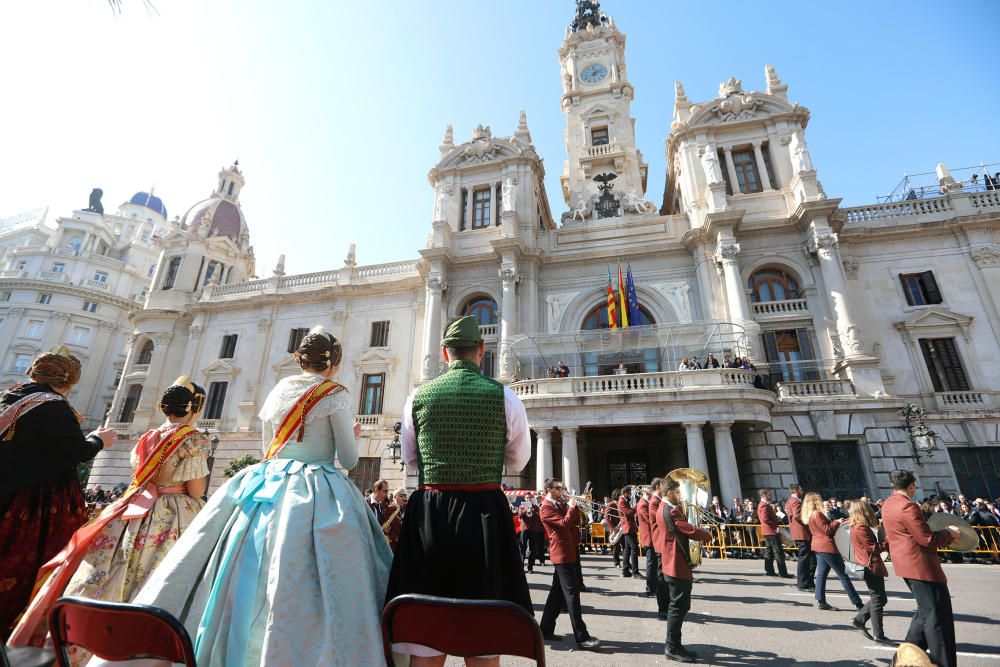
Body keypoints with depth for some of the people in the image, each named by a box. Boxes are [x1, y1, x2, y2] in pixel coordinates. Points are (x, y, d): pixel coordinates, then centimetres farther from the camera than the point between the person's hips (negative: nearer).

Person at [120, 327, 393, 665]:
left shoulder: (277, 390, 10)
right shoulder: (336, 395, -7)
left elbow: (268, 449, 19)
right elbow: (349, 460, -5)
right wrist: (354, 436, 15)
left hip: (266, 487, 6)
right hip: (318, 494, -6)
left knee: (250, 581, 14)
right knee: (299, 589, -2)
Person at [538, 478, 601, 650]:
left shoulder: (560, 504, 15)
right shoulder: (546, 508, -13)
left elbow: (576, 521, 14)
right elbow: (564, 523, -23)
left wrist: (574, 505, 1)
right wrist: (571, 506, -13)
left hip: (568, 552, 9)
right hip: (562, 554, -9)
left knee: (557, 592, 14)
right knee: (572, 594, -8)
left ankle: (546, 629, 23)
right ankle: (582, 638, -6)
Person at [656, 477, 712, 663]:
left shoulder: (663, 510, 13)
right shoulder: (671, 511, -21)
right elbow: (692, 531, -23)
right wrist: (708, 535, -4)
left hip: (671, 564, 10)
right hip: (678, 566, -10)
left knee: (676, 606, 17)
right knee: (678, 607, -1)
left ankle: (673, 644, 25)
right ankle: (673, 647, 7)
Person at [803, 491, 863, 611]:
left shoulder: (810, 515, 11)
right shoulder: (817, 514, -18)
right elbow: (827, 530, -17)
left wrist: (833, 523, 8)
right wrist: (837, 522, -5)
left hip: (818, 547, 9)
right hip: (827, 547, -9)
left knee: (821, 574, 7)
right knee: (843, 575, 1)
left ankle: (820, 601, 6)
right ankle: (858, 603, 10)